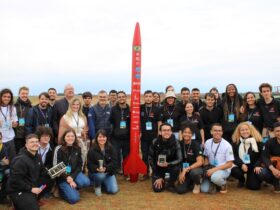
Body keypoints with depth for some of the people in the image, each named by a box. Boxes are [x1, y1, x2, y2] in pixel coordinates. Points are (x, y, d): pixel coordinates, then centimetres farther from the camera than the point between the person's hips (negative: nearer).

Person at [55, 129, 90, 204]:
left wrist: (72, 177, -15)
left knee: (86, 182, -28)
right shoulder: (60, 150, -11)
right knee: (74, 198, -19)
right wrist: (67, 179, -18)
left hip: (74, 173, 4)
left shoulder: (77, 149, 0)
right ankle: (63, 189, 11)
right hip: (63, 176, -4)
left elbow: (79, 165, 0)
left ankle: (72, 188, 1)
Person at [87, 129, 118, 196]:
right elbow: (90, 165, -9)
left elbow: (114, 162, -8)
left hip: (108, 172, 2)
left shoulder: (111, 148, -3)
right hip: (95, 172, -2)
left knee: (114, 190, -12)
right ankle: (97, 186, -1)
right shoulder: (92, 150, -9)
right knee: (100, 175, -37)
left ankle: (104, 182, 21)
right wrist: (97, 169, -30)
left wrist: (106, 168, -26)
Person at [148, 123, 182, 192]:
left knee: (176, 168, -33)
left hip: (170, 165, 0)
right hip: (158, 167, 0)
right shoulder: (155, 142, -18)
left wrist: (168, 164, -39)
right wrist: (158, 177, -11)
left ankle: (170, 184, -1)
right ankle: (163, 180, 24)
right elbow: (151, 159, -11)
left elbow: (179, 159, -20)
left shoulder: (175, 142, -19)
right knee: (157, 189, -13)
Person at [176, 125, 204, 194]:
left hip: (195, 168, -3)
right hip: (183, 170, 3)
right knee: (180, 190, -18)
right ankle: (190, 182, 17)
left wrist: (186, 169, -27)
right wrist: (180, 173, -8)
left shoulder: (195, 144, -14)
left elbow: (200, 162, -21)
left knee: (194, 172, -40)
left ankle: (197, 184, -3)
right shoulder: (180, 144, -3)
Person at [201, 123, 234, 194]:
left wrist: (214, 169, -23)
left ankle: (223, 184, -3)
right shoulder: (207, 143, -1)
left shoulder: (227, 145, -15)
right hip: (211, 169, 4)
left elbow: (229, 164, -15)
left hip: (223, 169, -4)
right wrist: (206, 170, -6)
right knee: (204, 189, -14)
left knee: (215, 177, -38)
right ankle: (213, 184, 18)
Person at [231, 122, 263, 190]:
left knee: (254, 186, -16)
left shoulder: (257, 141, -5)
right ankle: (241, 180, 8)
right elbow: (234, 156, -5)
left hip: (253, 166, -1)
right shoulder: (235, 141, -2)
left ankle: (250, 179, 24)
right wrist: (241, 164, -21)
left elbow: (261, 156, -3)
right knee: (234, 171, -31)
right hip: (241, 165, 1)